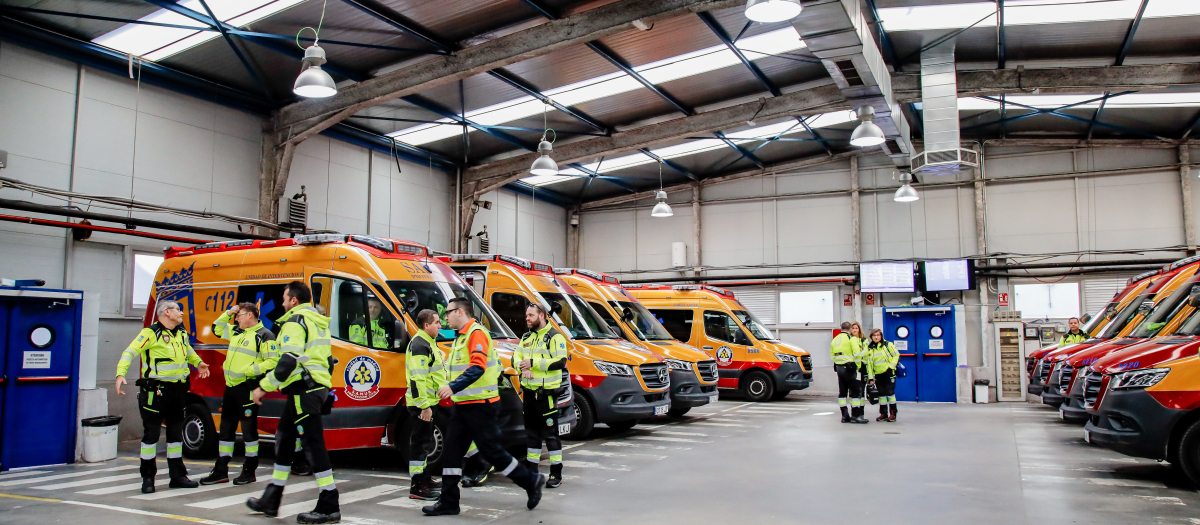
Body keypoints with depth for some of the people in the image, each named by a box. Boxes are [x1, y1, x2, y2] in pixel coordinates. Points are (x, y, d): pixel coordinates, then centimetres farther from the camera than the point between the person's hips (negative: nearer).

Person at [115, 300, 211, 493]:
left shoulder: (182, 333, 13)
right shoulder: (150, 333, -10)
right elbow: (129, 353, -17)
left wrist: (198, 362, 25)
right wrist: (120, 374, -28)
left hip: (177, 390, 7)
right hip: (155, 391, -7)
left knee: (175, 434, 13)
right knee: (151, 434, 0)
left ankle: (178, 476, 21)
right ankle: (148, 478, 11)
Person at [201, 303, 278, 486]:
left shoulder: (264, 335, -9)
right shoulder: (236, 332, 17)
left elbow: (272, 361, -16)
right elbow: (217, 329, 32)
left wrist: (249, 370, -23)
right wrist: (228, 314, 16)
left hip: (248, 387, -8)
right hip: (231, 386, 8)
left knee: (248, 428, -1)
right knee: (226, 428, 12)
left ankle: (249, 471, 9)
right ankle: (220, 471, 20)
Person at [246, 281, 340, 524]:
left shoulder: (295, 322, -11)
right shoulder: (317, 321, 20)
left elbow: (288, 361, -21)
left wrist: (264, 387, -14)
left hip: (303, 391, -10)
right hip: (316, 387, 10)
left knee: (314, 444, -9)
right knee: (284, 439, 18)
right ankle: (271, 501, 27)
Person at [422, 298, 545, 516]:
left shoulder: (476, 333, -14)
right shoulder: (461, 337, 17)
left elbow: (478, 367, -26)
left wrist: (453, 387, -31)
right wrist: (452, 389, 14)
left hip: (479, 405, -10)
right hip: (462, 405, 10)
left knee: (492, 451, -4)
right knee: (452, 451, 7)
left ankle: (531, 481, 11)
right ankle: (448, 502, 12)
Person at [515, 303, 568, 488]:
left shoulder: (555, 337, -8)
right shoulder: (526, 337, 16)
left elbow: (560, 361, -17)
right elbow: (516, 356, 12)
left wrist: (533, 363, -19)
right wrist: (523, 367, -11)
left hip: (546, 391, -7)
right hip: (529, 390, 7)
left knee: (550, 433, -5)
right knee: (531, 432, 14)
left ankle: (556, 474, 2)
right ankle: (531, 471, 24)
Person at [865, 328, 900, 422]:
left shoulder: (888, 344, -2)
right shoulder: (870, 348, 10)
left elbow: (896, 355, 0)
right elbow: (869, 363, 10)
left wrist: (891, 366, -11)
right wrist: (871, 377, 6)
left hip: (888, 372, -4)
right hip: (878, 374, 4)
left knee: (890, 392, -6)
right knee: (881, 393, 6)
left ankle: (893, 414, 0)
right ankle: (883, 414, 14)